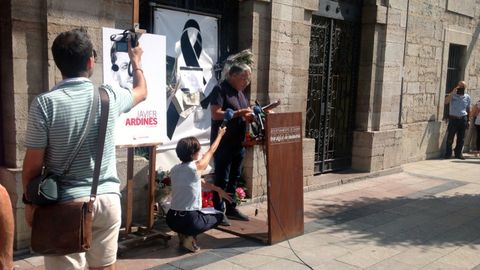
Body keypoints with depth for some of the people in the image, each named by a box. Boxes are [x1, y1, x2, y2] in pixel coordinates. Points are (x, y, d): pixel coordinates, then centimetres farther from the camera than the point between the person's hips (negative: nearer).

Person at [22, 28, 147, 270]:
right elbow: (141, 92, 20)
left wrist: (29, 199, 8)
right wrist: (135, 61, 38)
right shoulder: (109, 97, -3)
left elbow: (33, 164, -8)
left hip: (66, 203, -3)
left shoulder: (44, 103, -11)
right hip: (107, 199, 3)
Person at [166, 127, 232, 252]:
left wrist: (217, 189, 25)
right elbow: (211, 151, 8)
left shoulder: (174, 169, 8)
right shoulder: (197, 167, -11)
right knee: (219, 215, 20)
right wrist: (220, 134, 23)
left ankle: (184, 234, 16)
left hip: (172, 219, 6)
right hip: (189, 220, -6)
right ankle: (191, 236, 3)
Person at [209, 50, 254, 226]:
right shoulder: (220, 89, -12)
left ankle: (231, 208, 25)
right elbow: (215, 114, -21)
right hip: (223, 144, -8)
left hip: (238, 144, 8)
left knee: (234, 178, 14)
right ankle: (218, 212, 6)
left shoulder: (240, 92, 15)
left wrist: (249, 116, 1)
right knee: (222, 179, -2)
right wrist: (238, 113, -22)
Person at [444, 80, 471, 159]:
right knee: (450, 137, -2)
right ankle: (448, 153, 7)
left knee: (461, 138, 6)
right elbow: (446, 102, -20)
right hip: (453, 119, -3)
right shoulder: (452, 95, -1)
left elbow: (468, 109, 14)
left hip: (463, 119, 3)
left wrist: (468, 120, 11)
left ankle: (458, 153, 16)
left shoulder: (467, 97, 7)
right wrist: (452, 93, -23)